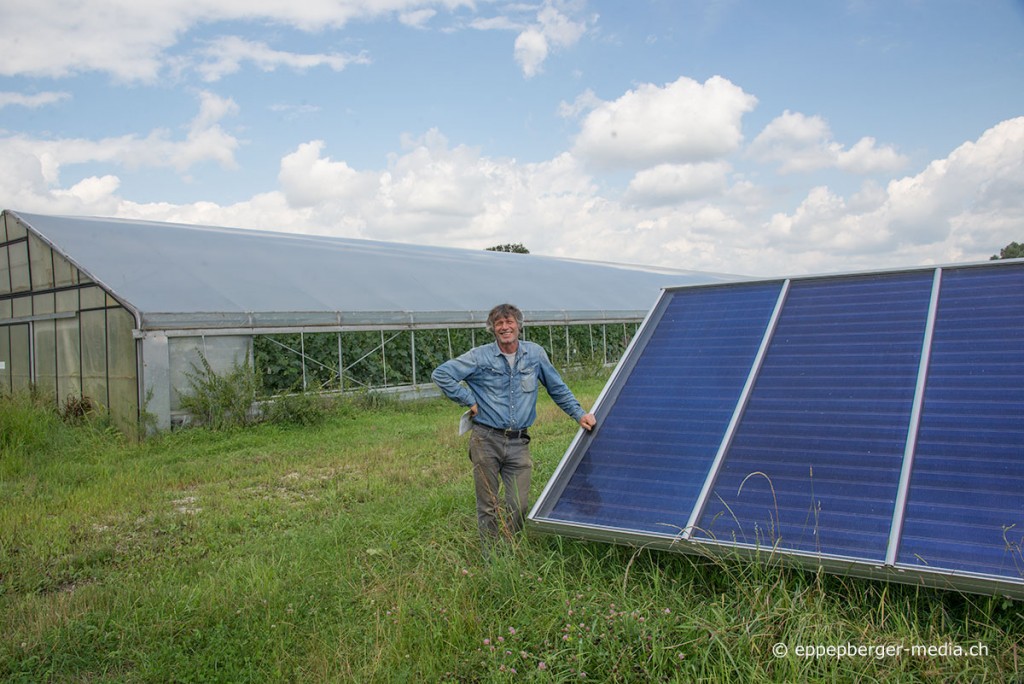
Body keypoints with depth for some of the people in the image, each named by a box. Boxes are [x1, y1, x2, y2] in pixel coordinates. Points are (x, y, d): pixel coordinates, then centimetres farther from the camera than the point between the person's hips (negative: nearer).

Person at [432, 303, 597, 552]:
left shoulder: (535, 354, 6)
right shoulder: (480, 356, -3)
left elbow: (558, 389, 18)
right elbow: (441, 374, -3)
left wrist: (579, 414, 14)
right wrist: (469, 401, -4)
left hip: (518, 443, 2)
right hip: (486, 440, -2)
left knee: (519, 506, -1)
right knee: (487, 506, 6)